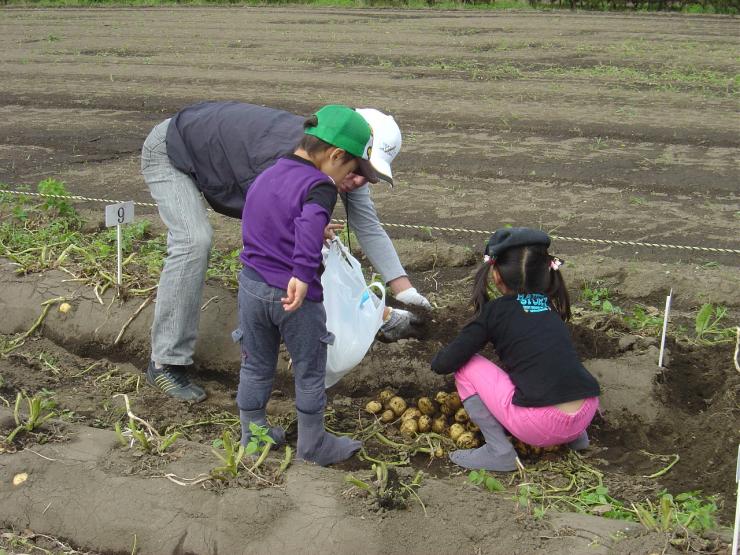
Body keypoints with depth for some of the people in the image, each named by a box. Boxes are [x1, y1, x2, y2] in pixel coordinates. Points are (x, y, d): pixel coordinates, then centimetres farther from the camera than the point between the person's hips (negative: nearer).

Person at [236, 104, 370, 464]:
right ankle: (312, 446, 23)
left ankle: (252, 435, 32)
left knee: (256, 366, 20)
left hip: (252, 285, 7)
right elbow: (311, 221, -36)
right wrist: (303, 274, -40)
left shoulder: (266, 176, 10)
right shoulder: (320, 186, -15)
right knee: (310, 372, 11)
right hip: (294, 294, -6)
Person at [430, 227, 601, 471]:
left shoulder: (494, 311, 1)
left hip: (539, 428, -7)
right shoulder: (550, 307, 17)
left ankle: (499, 451, 2)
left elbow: (443, 364, -1)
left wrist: (439, 358, 23)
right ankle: (574, 435, 21)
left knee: (465, 366, 8)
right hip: (587, 415, 7)